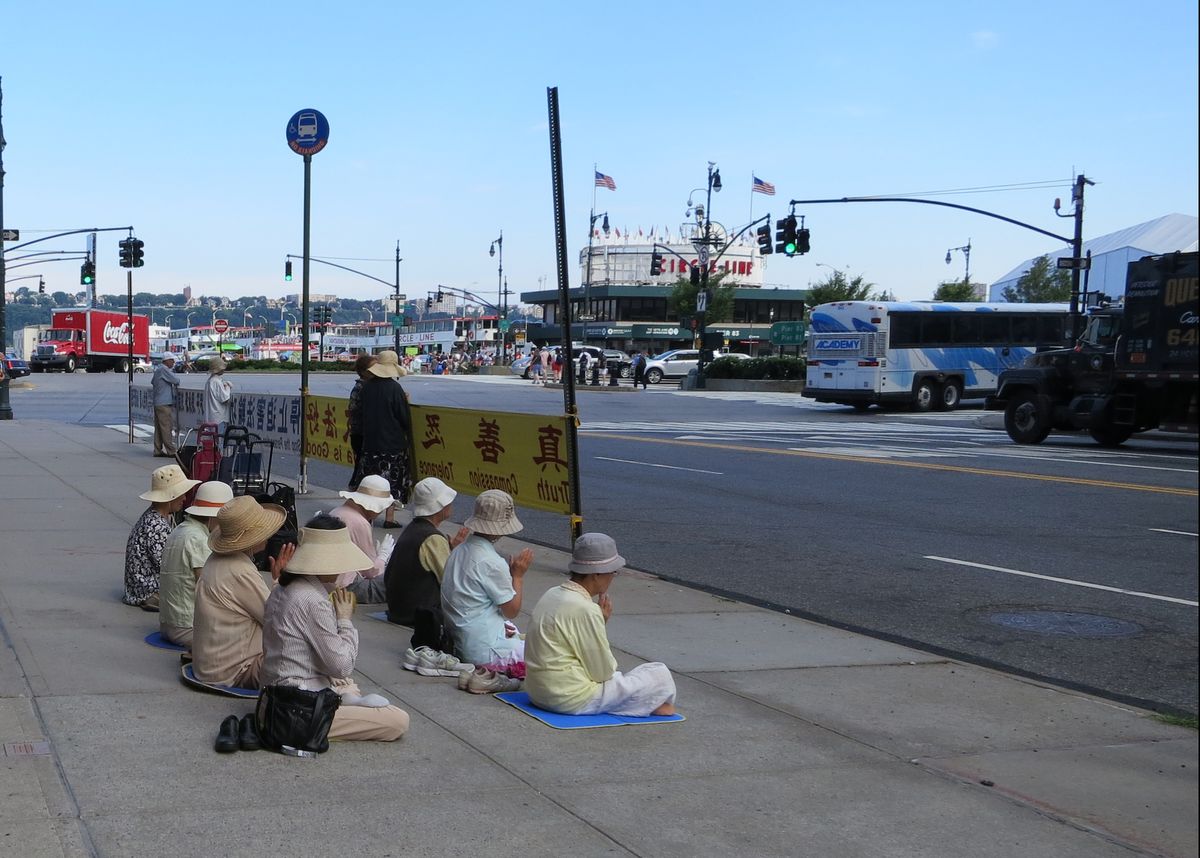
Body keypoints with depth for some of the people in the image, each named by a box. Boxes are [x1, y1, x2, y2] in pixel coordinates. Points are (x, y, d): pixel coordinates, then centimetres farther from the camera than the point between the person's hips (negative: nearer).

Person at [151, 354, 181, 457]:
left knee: (159, 428, 11)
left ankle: (158, 450, 13)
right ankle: (170, 451, -7)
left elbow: (152, 382, 29)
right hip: (164, 403, -10)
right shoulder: (164, 370, -13)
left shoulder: (157, 370, 17)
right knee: (166, 428, -8)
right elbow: (176, 380, -15)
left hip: (157, 403, 10)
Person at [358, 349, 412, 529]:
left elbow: (363, 413, 8)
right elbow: (405, 418, -11)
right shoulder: (395, 389, -15)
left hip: (371, 442, 4)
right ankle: (390, 517, 4)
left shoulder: (367, 387, -1)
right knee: (394, 480, 4)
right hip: (393, 441, -4)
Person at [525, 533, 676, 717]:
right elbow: (603, 672, -14)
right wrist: (603, 622, -1)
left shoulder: (552, 594, 7)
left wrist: (600, 620, 3)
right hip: (573, 700, -10)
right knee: (659, 674, -3)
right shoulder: (585, 610, -21)